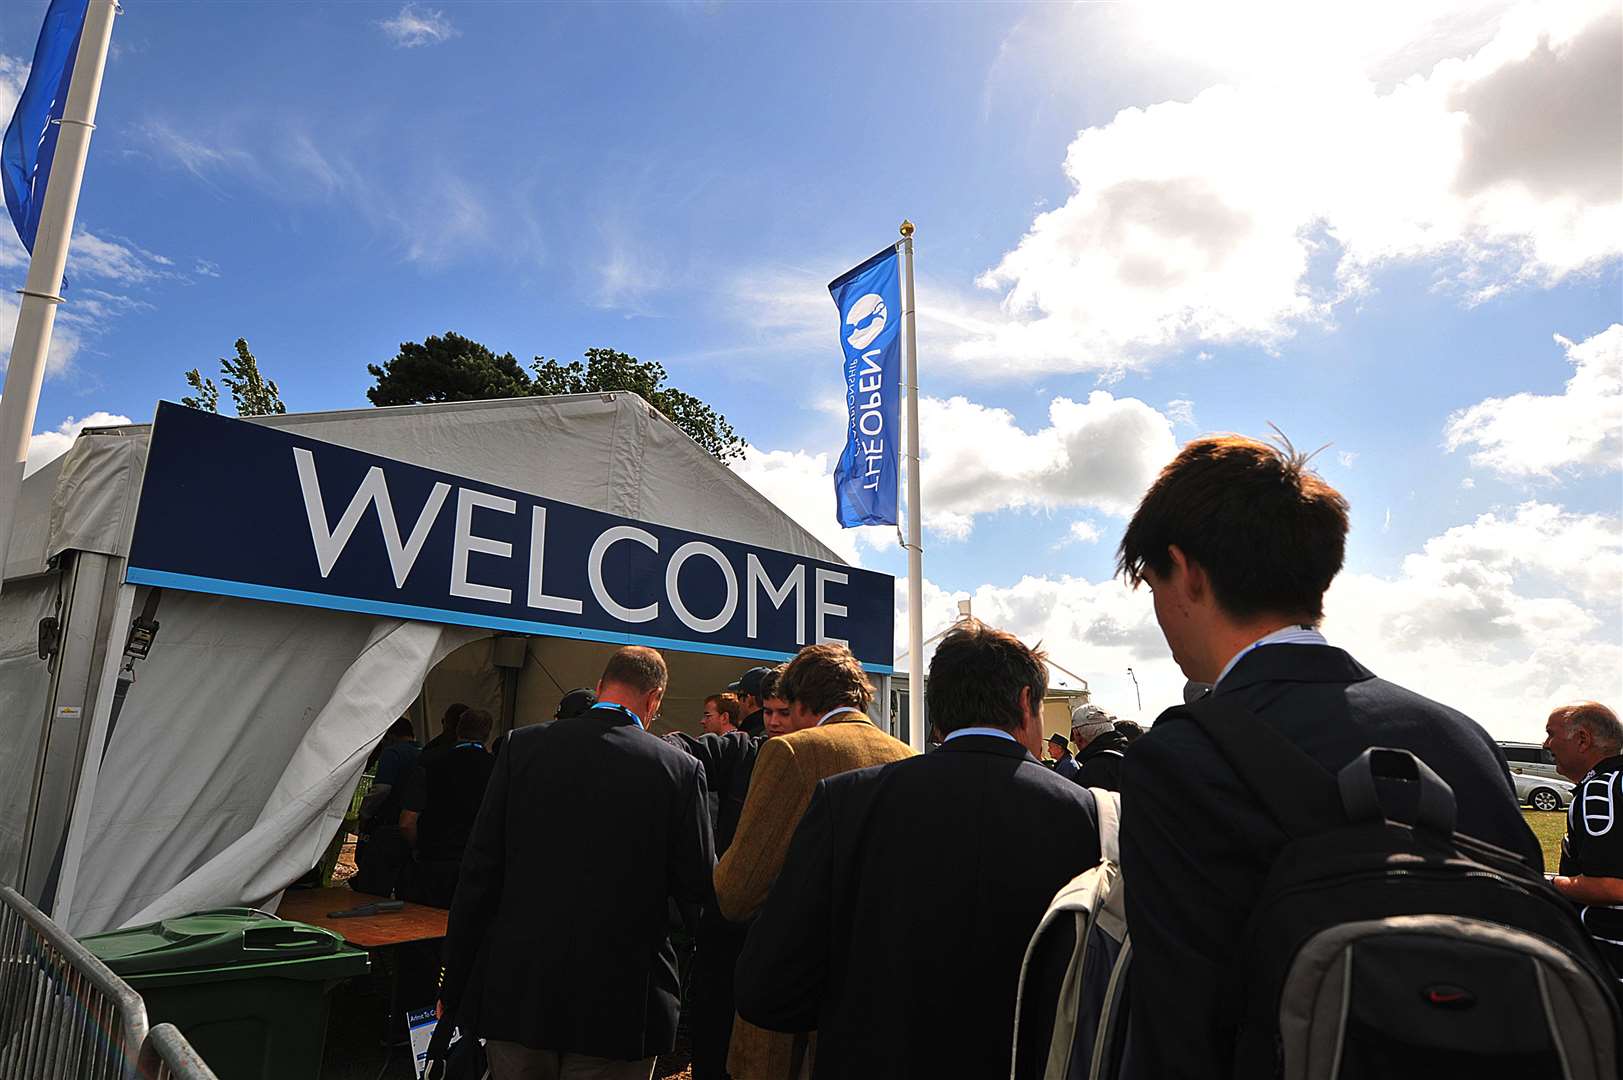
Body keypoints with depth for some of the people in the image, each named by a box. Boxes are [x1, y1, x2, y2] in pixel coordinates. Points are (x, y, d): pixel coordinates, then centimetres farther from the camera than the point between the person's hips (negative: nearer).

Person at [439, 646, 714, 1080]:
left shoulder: (524, 745, -6)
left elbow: (480, 872, -4)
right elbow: (697, 887, -6)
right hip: (617, 1005, -2)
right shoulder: (679, 768, -11)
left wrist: (454, 985, 5)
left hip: (516, 993, 2)